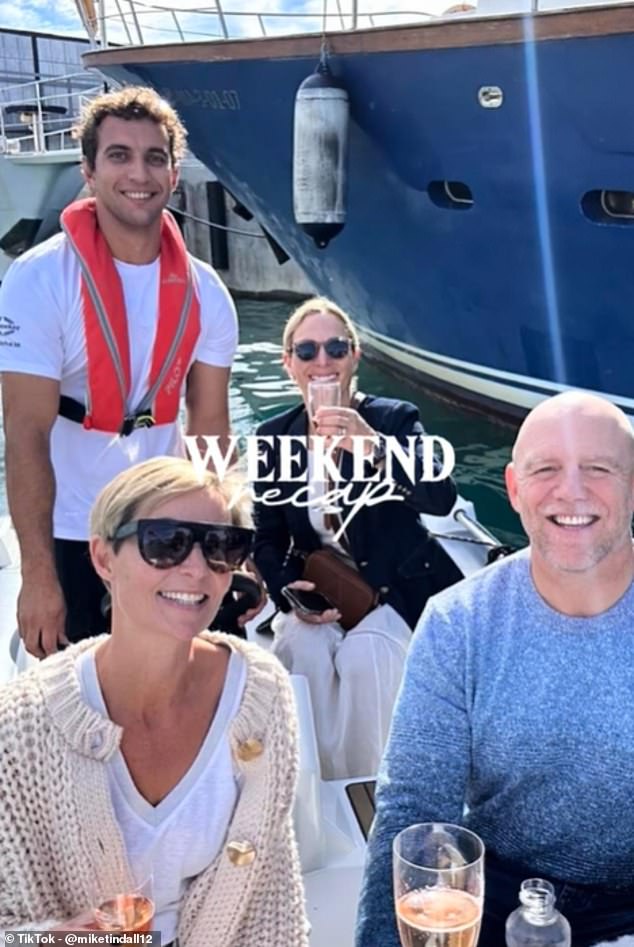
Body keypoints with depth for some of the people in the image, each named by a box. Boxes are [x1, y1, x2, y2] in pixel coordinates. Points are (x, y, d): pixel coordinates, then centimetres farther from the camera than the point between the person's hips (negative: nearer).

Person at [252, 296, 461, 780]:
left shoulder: (394, 418, -8)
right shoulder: (274, 437, 1)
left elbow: (442, 498, -26)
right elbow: (267, 539, 6)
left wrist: (373, 449, -42)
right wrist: (289, 591, -14)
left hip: (395, 591, -2)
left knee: (363, 656, -29)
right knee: (306, 653, -27)